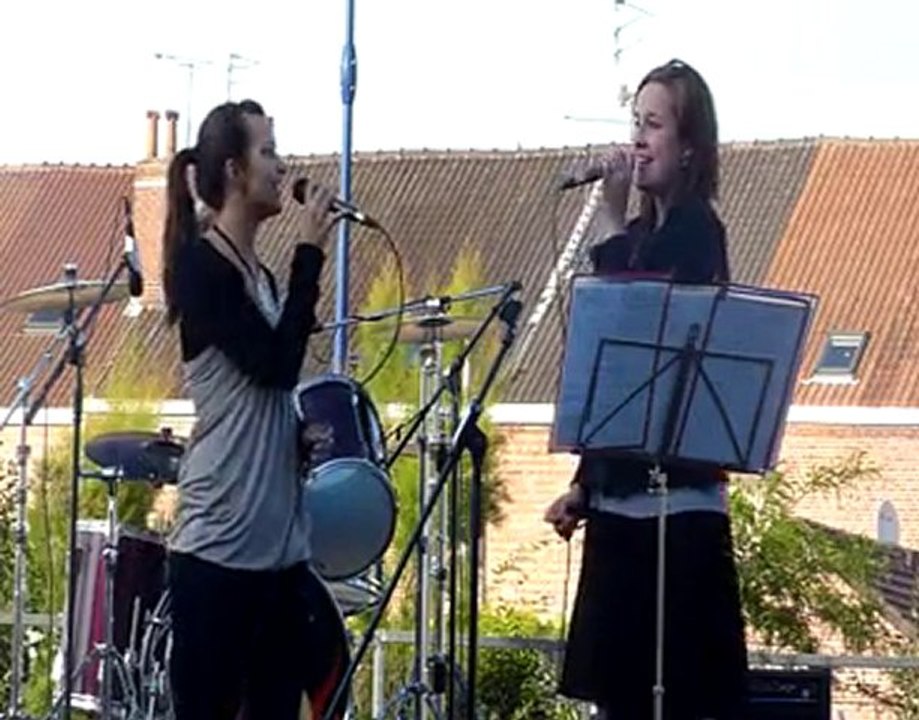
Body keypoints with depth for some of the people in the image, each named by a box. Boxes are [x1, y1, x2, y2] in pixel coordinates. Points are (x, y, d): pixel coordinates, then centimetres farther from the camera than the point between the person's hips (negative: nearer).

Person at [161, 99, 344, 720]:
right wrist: (309, 255, -10)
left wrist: (305, 433, 4)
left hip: (280, 540, 8)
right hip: (219, 542, -8)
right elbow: (275, 365, -16)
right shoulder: (200, 266, -9)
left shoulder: (259, 274, 15)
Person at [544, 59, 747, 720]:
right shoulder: (643, 235, 15)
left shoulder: (696, 232, -7)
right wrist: (585, 486, 17)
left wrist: (615, 225, -13)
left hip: (677, 502, -8)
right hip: (624, 497, 8)